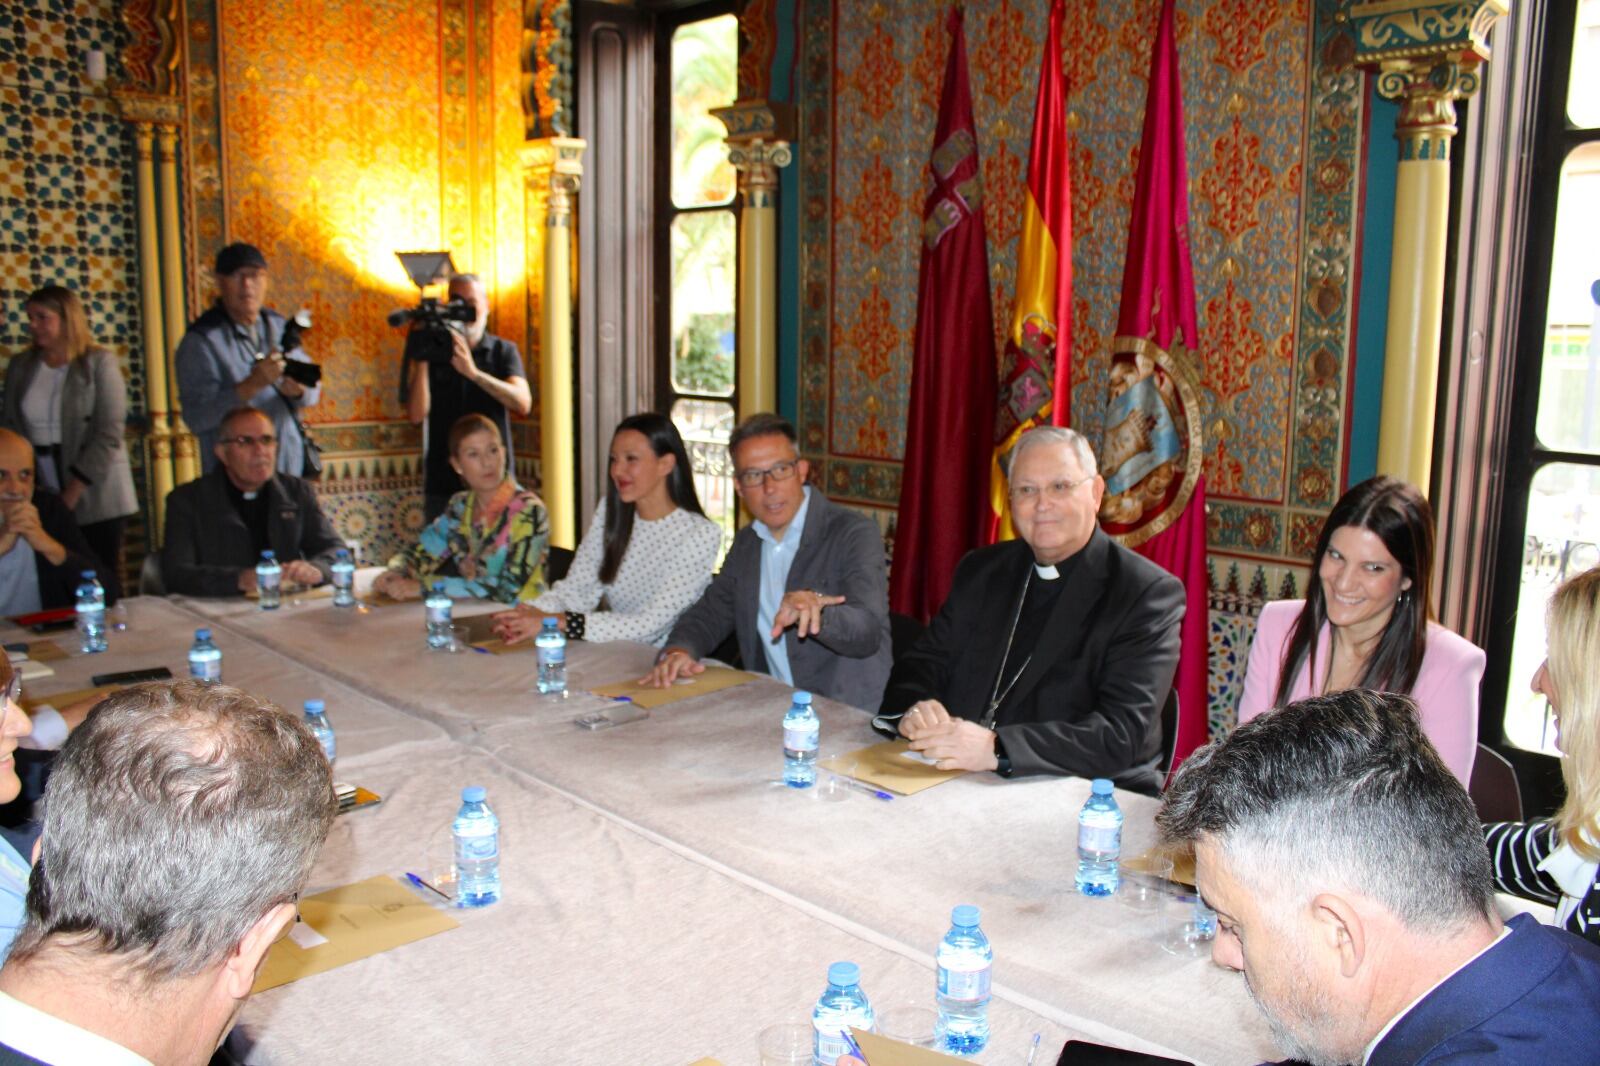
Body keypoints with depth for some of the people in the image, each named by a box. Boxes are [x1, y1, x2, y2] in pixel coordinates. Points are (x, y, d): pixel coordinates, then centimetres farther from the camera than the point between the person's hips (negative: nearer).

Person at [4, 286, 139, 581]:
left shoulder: (99, 363, -2)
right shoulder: (20, 367, 11)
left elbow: (109, 434, -8)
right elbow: (9, 429, 11)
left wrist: (73, 492, -12)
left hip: (95, 500, -3)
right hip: (41, 500, 3)